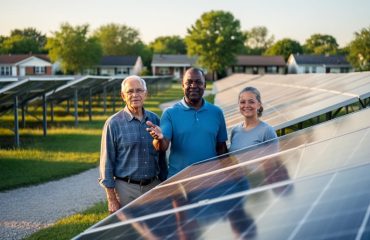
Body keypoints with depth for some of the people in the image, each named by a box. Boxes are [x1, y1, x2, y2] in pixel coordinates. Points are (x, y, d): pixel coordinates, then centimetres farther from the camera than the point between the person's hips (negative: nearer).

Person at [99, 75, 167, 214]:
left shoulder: (154, 119, 7)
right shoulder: (114, 123, -4)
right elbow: (107, 162, -4)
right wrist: (111, 199, -8)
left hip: (153, 186, 4)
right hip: (126, 188, -3)